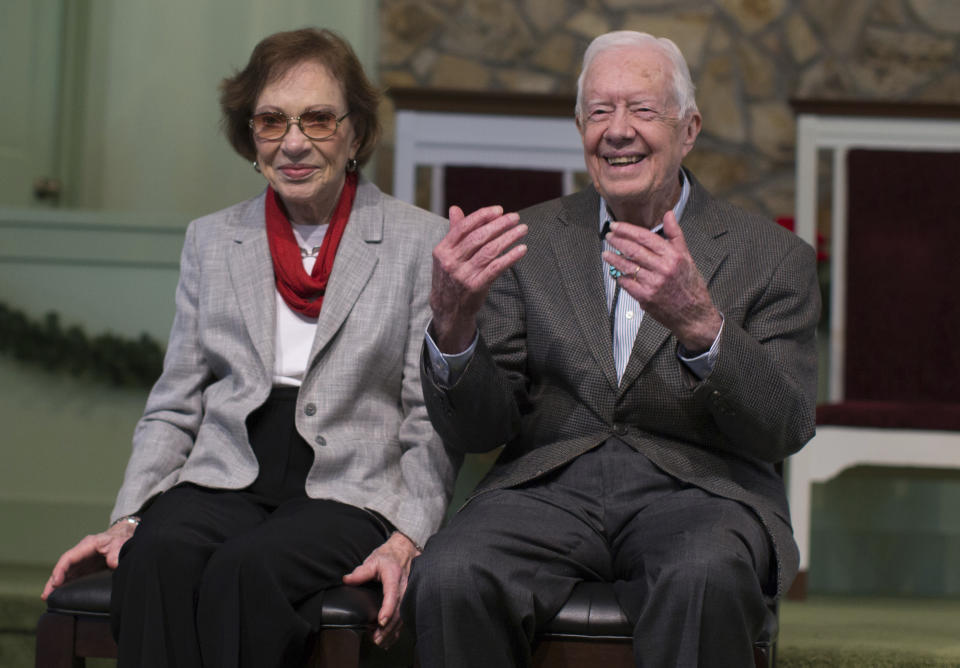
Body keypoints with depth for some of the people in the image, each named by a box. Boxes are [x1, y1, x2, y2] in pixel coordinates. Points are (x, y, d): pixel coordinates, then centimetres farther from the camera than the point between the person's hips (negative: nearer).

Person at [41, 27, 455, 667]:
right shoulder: (210, 241, 17)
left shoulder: (424, 243, 6)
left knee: (244, 569, -34)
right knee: (157, 556, -31)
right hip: (225, 485, 3)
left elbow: (434, 422, 2)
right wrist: (125, 520, 1)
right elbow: (173, 410, 16)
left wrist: (406, 540, -12)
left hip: (347, 491, -3)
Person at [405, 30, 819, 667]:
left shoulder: (773, 256, 8)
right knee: (450, 579, -31)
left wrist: (700, 325, -21)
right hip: (549, 488, 1)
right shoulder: (531, 241, 12)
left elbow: (786, 432, -3)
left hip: (698, 490, -1)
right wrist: (453, 323, -15)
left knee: (704, 580, -37)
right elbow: (477, 431, 7)